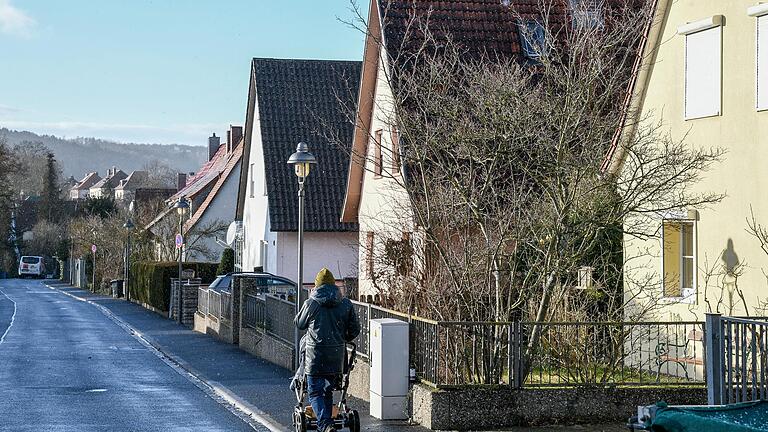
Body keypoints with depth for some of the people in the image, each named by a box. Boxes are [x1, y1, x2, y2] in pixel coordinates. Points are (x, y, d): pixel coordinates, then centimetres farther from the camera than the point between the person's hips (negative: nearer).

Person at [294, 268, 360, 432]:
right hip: (337, 354, 4)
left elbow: (299, 323, 10)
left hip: (315, 354, -3)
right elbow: (355, 329, 9)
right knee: (328, 391, 18)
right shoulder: (346, 304, 3)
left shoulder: (311, 303, -6)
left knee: (315, 392, -1)